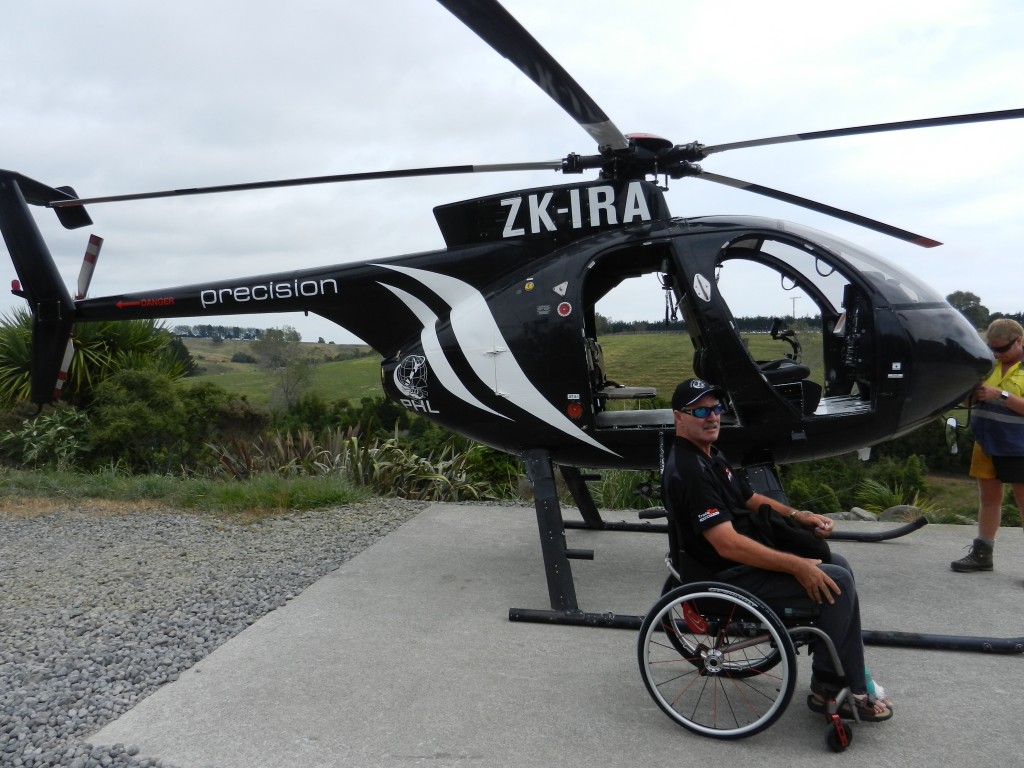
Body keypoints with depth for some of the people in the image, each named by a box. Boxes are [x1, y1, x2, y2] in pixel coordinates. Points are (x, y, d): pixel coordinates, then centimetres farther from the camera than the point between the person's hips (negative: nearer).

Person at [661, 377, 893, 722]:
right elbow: (728, 544, -29)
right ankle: (830, 686, 1)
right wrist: (797, 566, -25)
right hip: (729, 575, -11)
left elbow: (750, 498, 22)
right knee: (837, 581, -15)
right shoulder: (687, 471, -24)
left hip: (746, 557, 11)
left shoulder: (710, 455, 10)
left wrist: (798, 515, 7)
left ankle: (851, 681, 18)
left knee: (836, 564, 14)